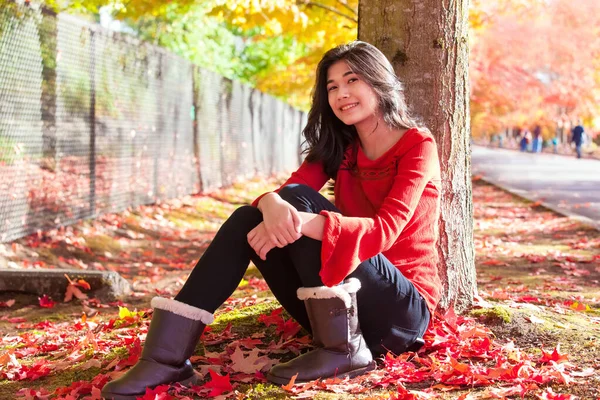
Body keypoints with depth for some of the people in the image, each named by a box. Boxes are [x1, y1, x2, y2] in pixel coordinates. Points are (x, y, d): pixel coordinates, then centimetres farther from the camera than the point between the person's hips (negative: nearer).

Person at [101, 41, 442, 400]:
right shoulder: (339, 147, 11)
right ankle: (168, 357, -23)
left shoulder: (418, 146, -6)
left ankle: (343, 348, -24)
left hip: (402, 312, -6)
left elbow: (385, 230, -23)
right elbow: (287, 190, -6)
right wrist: (273, 205, -32)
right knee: (249, 220, -12)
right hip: (337, 309, 6)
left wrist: (306, 222, -39)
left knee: (298, 200, -22)